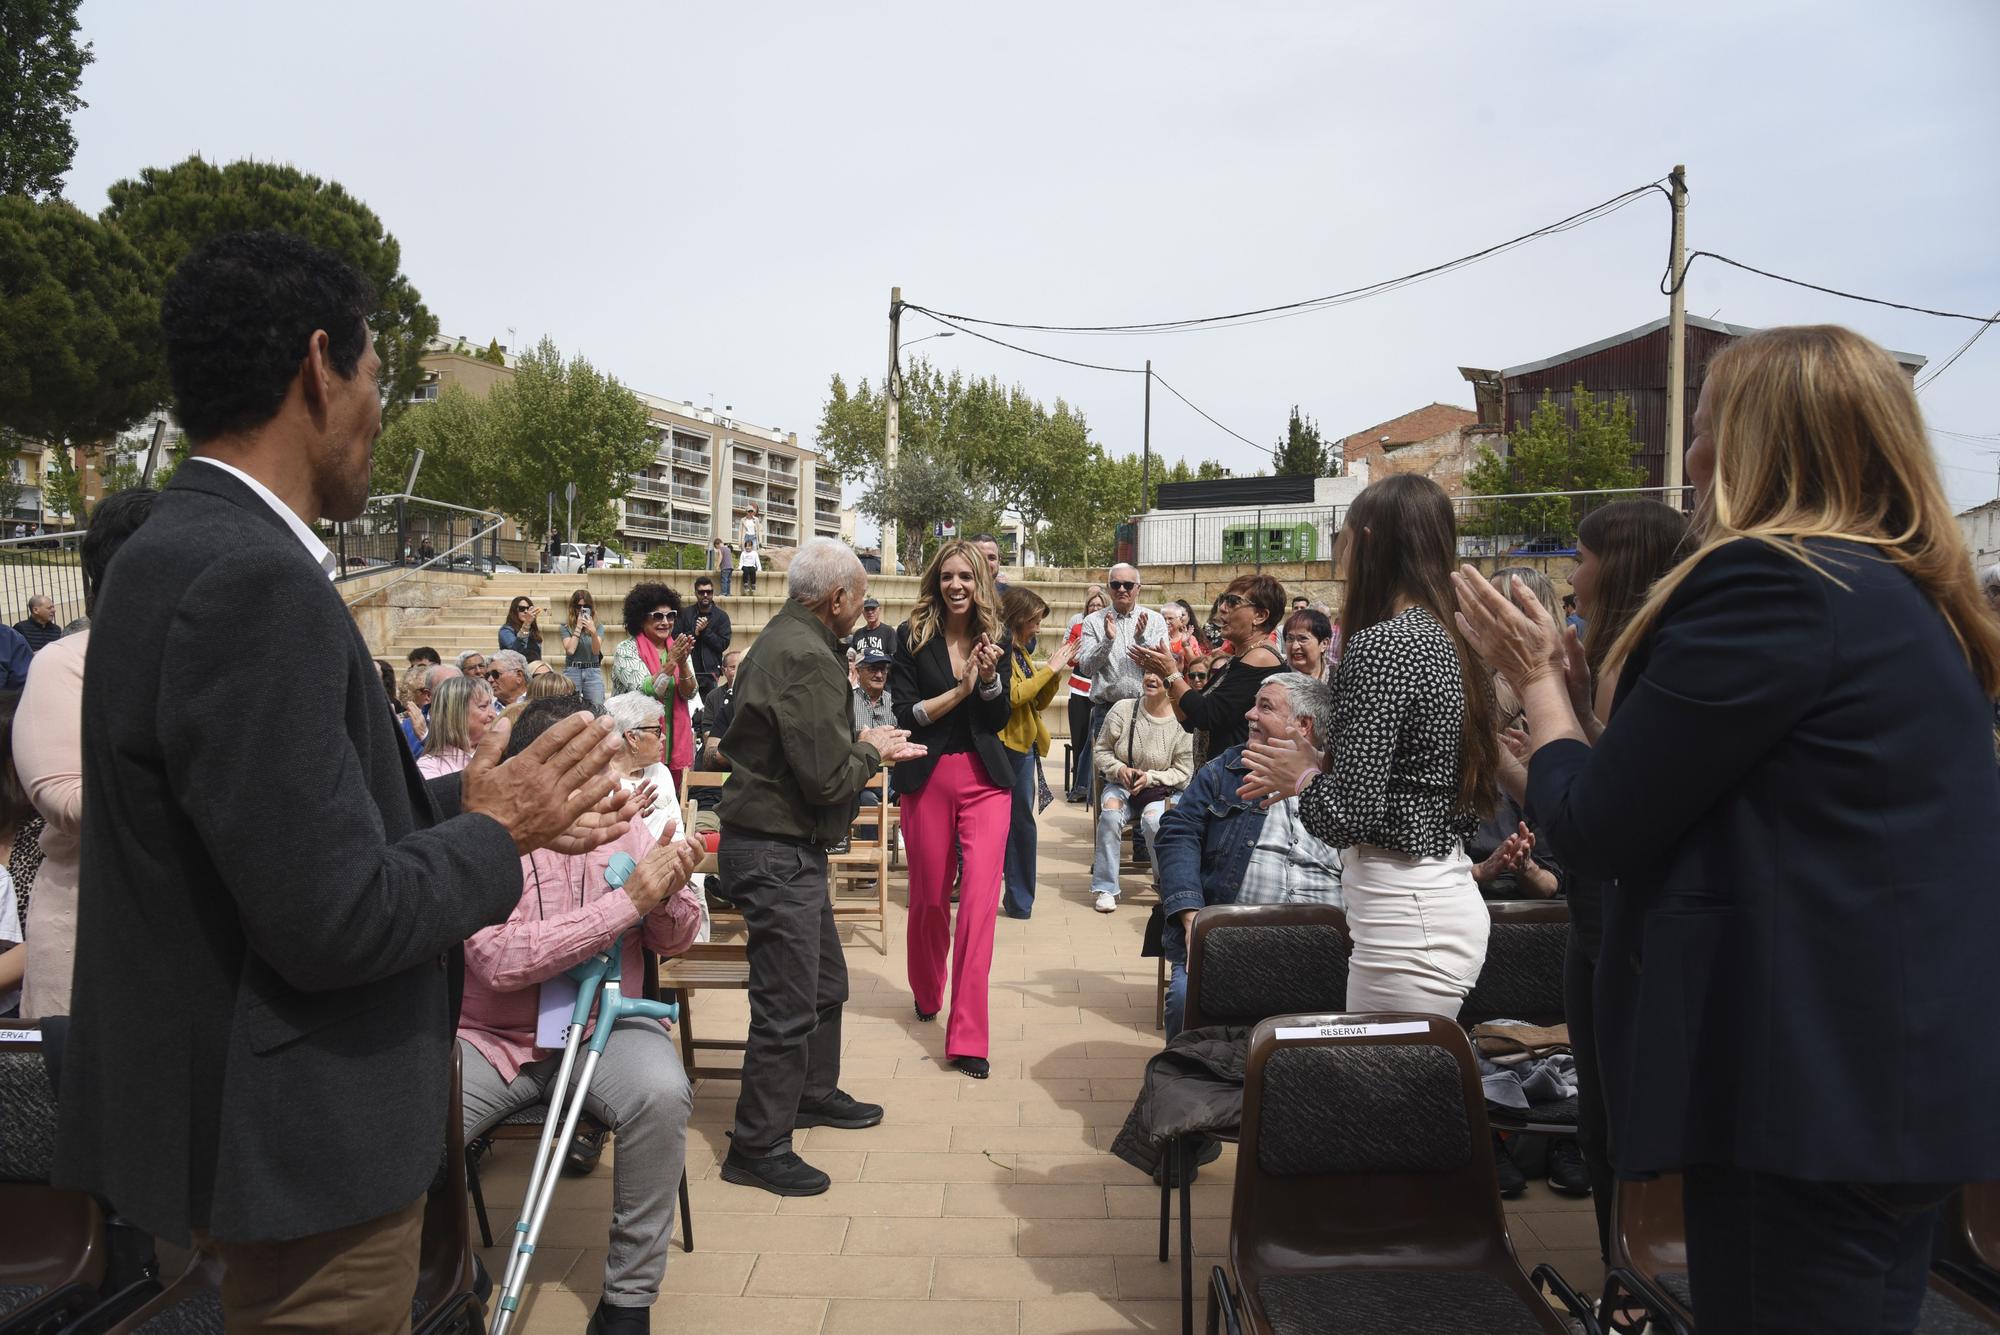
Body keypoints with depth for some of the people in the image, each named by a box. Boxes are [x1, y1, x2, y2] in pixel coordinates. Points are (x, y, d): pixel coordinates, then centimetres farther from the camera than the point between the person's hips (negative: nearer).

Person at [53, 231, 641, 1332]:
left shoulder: (188, 549, 5)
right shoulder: (252, 581, -25)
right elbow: (335, 922, -27)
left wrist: (470, 802, 3)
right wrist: (495, 832, -12)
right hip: (300, 1139, -9)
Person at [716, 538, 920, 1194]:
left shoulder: (785, 639, 11)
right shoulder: (807, 658, -22)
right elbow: (828, 778, -23)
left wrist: (865, 745, 10)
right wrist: (871, 753, -5)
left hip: (788, 848, 11)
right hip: (777, 851, -11)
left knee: (825, 980, 23)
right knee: (787, 1005, -2)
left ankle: (815, 1092, 41)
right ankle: (758, 1148, 10)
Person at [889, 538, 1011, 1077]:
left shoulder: (995, 640, 5)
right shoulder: (913, 637, -1)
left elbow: (1001, 720, 5)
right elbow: (905, 713, -7)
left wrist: (989, 677, -13)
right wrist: (959, 689, -16)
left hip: (985, 779, 1)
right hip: (926, 777, -1)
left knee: (980, 898, -9)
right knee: (929, 897, 11)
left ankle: (968, 1037, -6)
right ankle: (926, 994, 40)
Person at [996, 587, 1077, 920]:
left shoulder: (1020, 651, 18)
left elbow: (1040, 702, 18)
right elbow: (1012, 694, -20)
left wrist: (1058, 671, 5)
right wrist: (1050, 668, -14)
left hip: (1024, 747, 9)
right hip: (1006, 746, -9)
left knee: (1020, 823, 11)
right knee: (1019, 824, -8)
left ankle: (1018, 900, 19)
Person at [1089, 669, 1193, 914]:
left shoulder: (1180, 722, -12)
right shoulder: (1122, 710, -5)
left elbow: (1184, 773, -5)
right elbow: (1102, 751, 4)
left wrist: (1150, 778, -19)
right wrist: (1120, 770, -16)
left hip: (1163, 789, -2)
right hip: (1121, 784, 2)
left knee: (1153, 819, -33)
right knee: (1110, 812, -30)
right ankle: (1105, 887, -18)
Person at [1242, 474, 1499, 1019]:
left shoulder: (1380, 645, -17)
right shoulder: (1445, 639, 9)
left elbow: (1351, 814, -21)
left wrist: (1304, 777, -2)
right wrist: (1315, 768, 15)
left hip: (1408, 917, -9)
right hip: (1449, 889, 9)